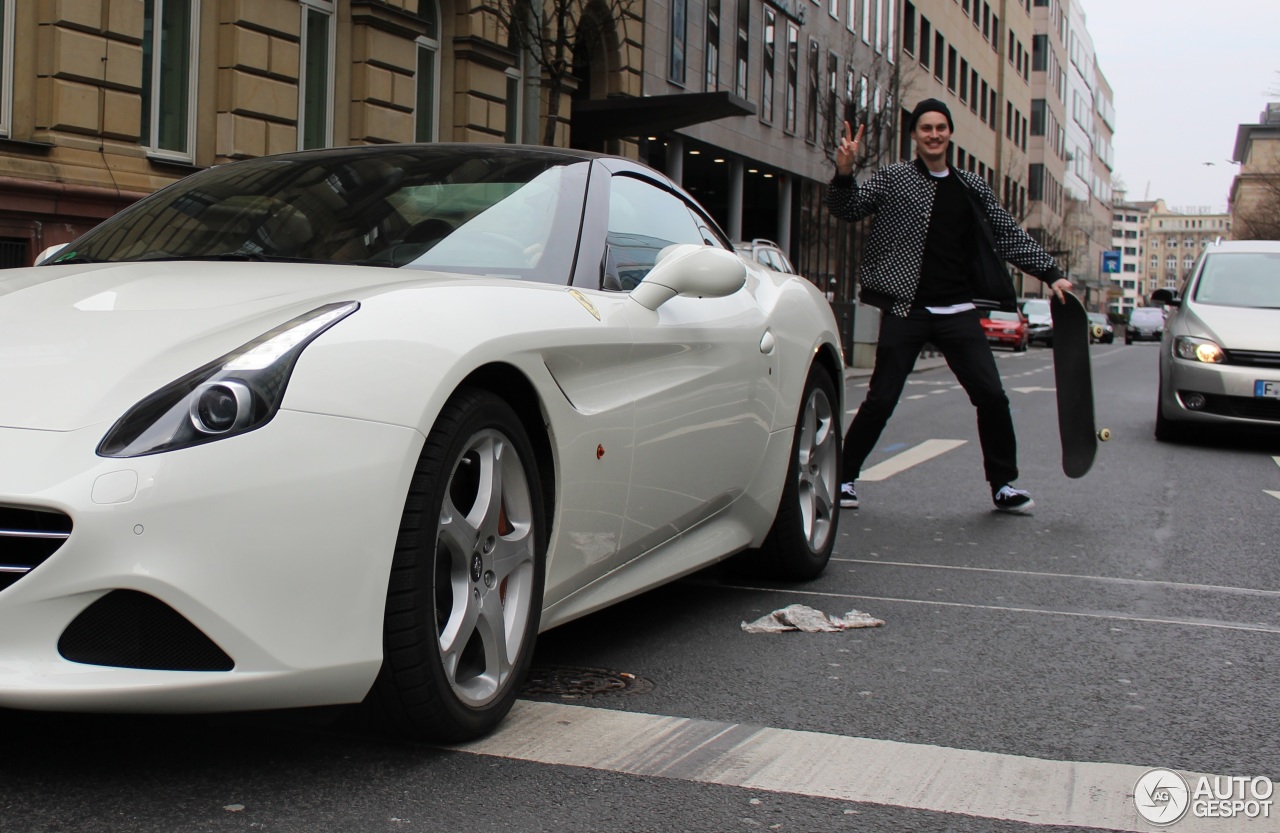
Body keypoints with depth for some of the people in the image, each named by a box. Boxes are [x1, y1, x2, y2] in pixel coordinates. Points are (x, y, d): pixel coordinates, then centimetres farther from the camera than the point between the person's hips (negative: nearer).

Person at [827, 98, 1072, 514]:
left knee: (991, 396, 0)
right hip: (906, 311, -3)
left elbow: (1011, 237, 18)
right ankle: (845, 475, 12)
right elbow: (849, 209, -3)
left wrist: (1051, 274, 12)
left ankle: (1003, 484, 14)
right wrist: (844, 174, -23)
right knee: (881, 400, -3)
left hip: (959, 312, 3)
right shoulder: (893, 178, 4)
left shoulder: (973, 188, 13)